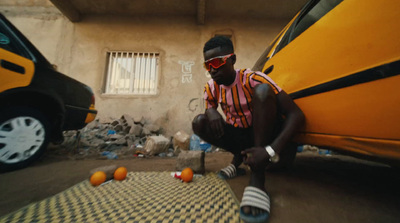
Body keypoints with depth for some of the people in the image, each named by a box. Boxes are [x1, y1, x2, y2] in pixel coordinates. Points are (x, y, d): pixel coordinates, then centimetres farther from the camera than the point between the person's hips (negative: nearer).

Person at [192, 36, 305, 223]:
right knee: (199, 122, -16)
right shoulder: (211, 87, -4)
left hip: (264, 134, -3)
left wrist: (271, 150, -37)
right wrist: (211, 111, -21)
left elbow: (296, 114, -23)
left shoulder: (252, 79, -19)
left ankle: (257, 177, -29)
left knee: (263, 90, -29)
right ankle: (238, 159, 1)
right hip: (239, 136, 4)